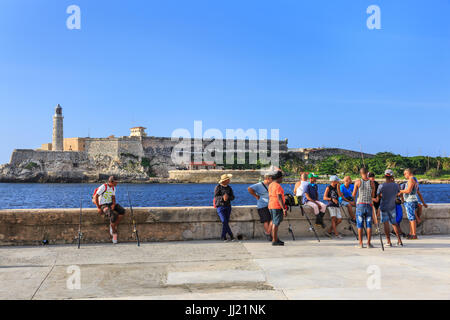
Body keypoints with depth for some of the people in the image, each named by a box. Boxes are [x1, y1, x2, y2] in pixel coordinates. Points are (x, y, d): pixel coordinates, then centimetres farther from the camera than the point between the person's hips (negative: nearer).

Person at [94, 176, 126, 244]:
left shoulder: (113, 188, 6)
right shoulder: (103, 187, -17)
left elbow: (113, 198, 8)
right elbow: (95, 197, -17)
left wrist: (114, 204, -14)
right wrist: (98, 208, -18)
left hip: (110, 204, 7)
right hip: (103, 205, -7)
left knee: (122, 211, -19)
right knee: (113, 216, -32)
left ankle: (113, 227, -10)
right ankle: (114, 232, -9)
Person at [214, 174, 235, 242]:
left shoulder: (229, 188, 9)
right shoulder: (218, 187, -4)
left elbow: (232, 197, 2)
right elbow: (216, 197, -13)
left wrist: (227, 197, -19)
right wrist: (222, 197, -31)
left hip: (228, 207, 4)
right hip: (220, 206, -4)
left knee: (226, 222, -1)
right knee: (224, 222, -14)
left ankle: (223, 237, 8)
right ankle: (231, 236, -5)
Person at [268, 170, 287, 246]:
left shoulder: (271, 185, 13)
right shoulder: (278, 186, -15)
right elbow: (279, 198, -21)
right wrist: (284, 209, -21)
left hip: (271, 206, 10)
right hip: (277, 207, -10)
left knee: (274, 223, 15)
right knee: (276, 223, -7)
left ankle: (275, 239, 22)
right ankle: (274, 241, -5)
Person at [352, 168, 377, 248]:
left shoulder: (358, 182, -3)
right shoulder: (372, 183, 1)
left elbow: (353, 195, 1)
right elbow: (373, 196, 10)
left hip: (360, 205, -1)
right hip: (369, 205, 1)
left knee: (360, 225, 4)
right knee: (369, 225, 6)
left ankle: (360, 243, 2)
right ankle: (368, 243, 5)